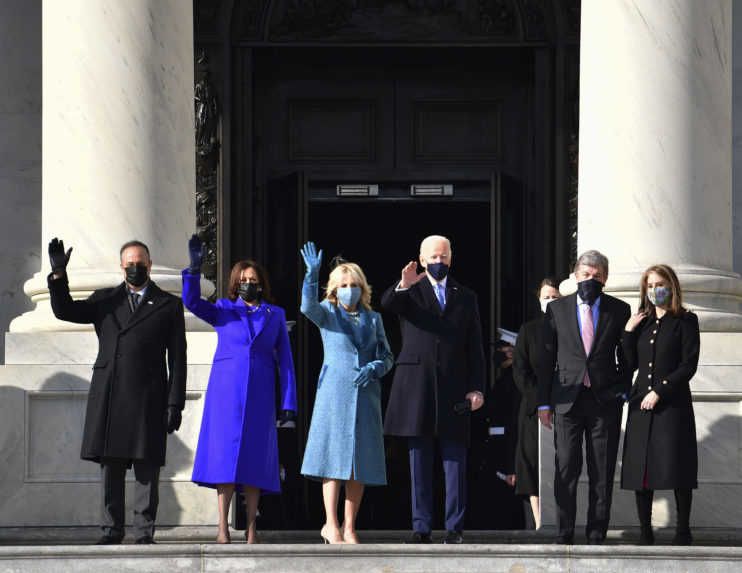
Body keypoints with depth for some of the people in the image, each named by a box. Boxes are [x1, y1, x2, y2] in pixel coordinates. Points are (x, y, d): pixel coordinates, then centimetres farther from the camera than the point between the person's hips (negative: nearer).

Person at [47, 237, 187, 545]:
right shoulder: (104, 301, 16)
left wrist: (175, 404, -1)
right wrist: (59, 274, -9)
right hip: (108, 399, 2)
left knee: (147, 469, -3)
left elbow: (177, 360, 6)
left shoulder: (169, 306, 10)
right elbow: (64, 311, 5)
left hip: (148, 400, -2)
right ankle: (111, 529, 7)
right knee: (110, 466, 2)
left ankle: (144, 531, 0)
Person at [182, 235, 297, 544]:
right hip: (226, 391, -1)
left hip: (259, 396, 1)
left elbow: (285, 360, 10)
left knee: (254, 459, -1)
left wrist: (288, 401, 3)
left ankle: (251, 529, 1)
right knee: (225, 454, -8)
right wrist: (195, 268, -20)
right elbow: (192, 301, -6)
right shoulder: (223, 310, 11)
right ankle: (223, 528, -8)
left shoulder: (275, 315, 13)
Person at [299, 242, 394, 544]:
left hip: (365, 394, 3)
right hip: (334, 391, -3)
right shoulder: (327, 313, 5)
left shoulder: (373, 319, 14)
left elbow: (387, 357, 14)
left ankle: (349, 528, 5)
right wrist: (312, 275, -32)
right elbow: (308, 306, -18)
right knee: (334, 456, -8)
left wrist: (373, 368, -8)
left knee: (359, 462, 1)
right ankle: (331, 525, -6)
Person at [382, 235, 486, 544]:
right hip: (416, 385, -1)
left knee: (455, 459, 0)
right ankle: (421, 527, 5)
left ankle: (455, 527, 3)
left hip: (453, 387, 1)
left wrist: (476, 388, 2)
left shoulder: (466, 298, 15)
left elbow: (475, 348, 12)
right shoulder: (410, 292, 10)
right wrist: (403, 285, -34)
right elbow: (387, 303, -13)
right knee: (419, 459, 2)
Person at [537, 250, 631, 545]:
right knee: (566, 470, -3)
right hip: (567, 399, 0)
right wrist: (544, 402, 4)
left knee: (602, 473, 1)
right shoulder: (557, 308, 7)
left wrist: (623, 390, 1)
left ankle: (596, 536, 7)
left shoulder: (619, 310, 7)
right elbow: (546, 357, 8)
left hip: (605, 400, 0)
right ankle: (564, 536, 2)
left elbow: (627, 356, 13)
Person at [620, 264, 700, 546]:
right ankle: (645, 531, 4)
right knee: (640, 466, 0)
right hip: (641, 405, 5)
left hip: (673, 404, -5)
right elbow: (630, 364, 12)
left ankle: (683, 531, -1)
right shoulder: (642, 322, 16)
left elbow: (689, 365, -6)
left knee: (676, 466, -8)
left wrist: (660, 391, -12)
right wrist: (628, 332, 1)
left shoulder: (685, 321, 1)